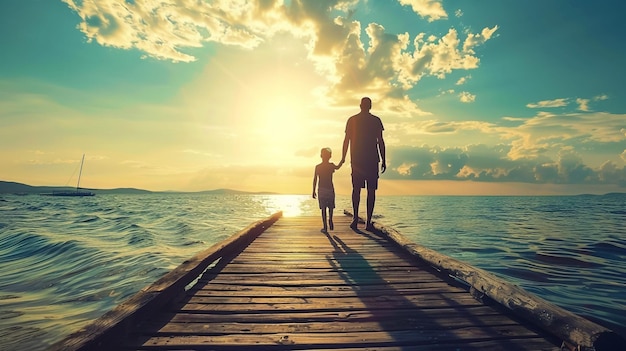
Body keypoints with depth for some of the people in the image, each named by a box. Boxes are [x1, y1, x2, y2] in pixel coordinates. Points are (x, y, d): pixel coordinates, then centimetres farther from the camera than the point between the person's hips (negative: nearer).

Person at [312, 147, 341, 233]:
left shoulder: (317, 167, -1)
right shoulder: (331, 165, -2)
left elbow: (315, 180, -1)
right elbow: (338, 167, 21)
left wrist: (314, 191, 6)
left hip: (321, 190, 0)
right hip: (330, 189, 0)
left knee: (323, 208, 2)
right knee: (330, 207, 18)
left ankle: (325, 227, 1)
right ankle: (330, 220, 0)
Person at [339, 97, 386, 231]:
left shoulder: (352, 120, 8)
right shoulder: (376, 120, 4)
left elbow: (346, 140, 5)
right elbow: (380, 142, 1)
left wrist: (343, 159, 9)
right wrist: (383, 161, 4)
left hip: (356, 159, 1)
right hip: (372, 159, -1)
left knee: (356, 188, 9)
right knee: (371, 190, 1)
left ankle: (355, 217, -5)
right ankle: (368, 222, -2)